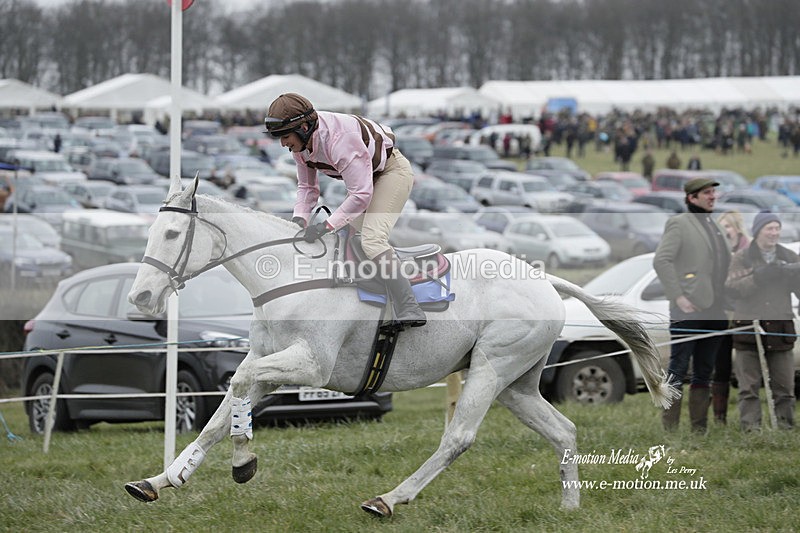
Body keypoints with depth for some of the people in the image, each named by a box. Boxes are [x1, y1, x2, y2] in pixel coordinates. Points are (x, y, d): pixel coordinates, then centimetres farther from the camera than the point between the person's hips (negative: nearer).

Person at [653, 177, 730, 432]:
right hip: (688, 312, -8)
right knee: (678, 369, -7)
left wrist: (725, 301, 15)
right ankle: (669, 428, -6)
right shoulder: (679, 224, -4)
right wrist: (678, 297, -17)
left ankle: (700, 428, 14)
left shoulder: (715, 226, 19)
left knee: (704, 373, 10)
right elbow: (661, 260, -13)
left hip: (714, 312, 8)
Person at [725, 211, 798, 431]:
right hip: (749, 328, -3)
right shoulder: (742, 257, 3)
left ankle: (785, 425, 9)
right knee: (749, 388, -2)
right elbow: (732, 287, -8)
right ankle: (751, 427, -1)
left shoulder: (789, 257, 11)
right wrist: (759, 276, -19)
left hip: (781, 329, 3)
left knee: (784, 387, 4)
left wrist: (792, 274, -12)